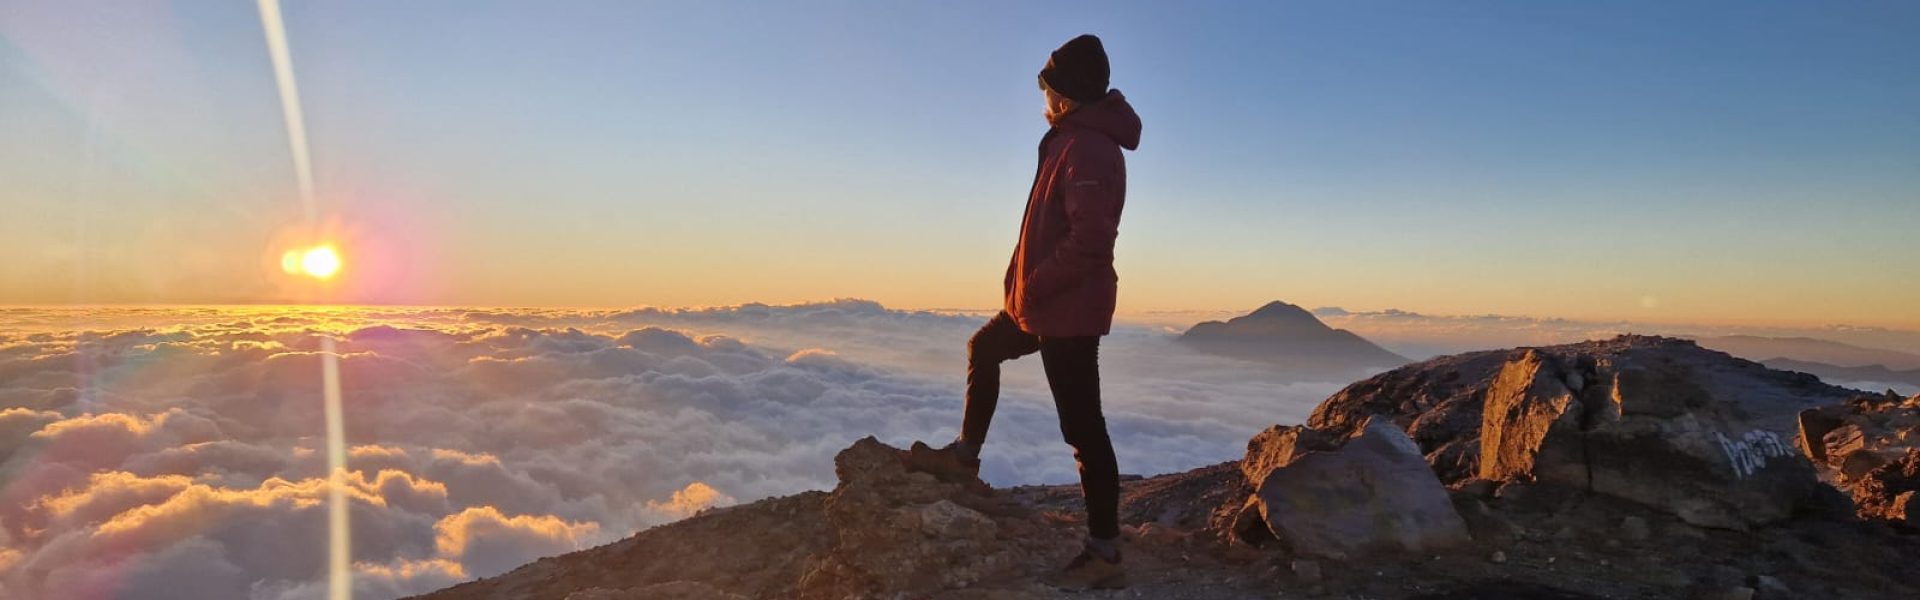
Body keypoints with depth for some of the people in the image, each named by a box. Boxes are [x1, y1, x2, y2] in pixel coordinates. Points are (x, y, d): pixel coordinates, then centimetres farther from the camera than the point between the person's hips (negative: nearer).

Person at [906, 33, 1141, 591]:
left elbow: (1090, 239, -29)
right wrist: (1025, 283, 11)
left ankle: (1104, 552, 3)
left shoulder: (1087, 148, -18)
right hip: (1044, 304, 11)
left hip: (1068, 310, -11)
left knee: (1082, 427, -6)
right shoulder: (1075, 142, 15)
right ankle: (965, 455, 40)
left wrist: (1032, 285, -18)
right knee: (983, 348, 27)